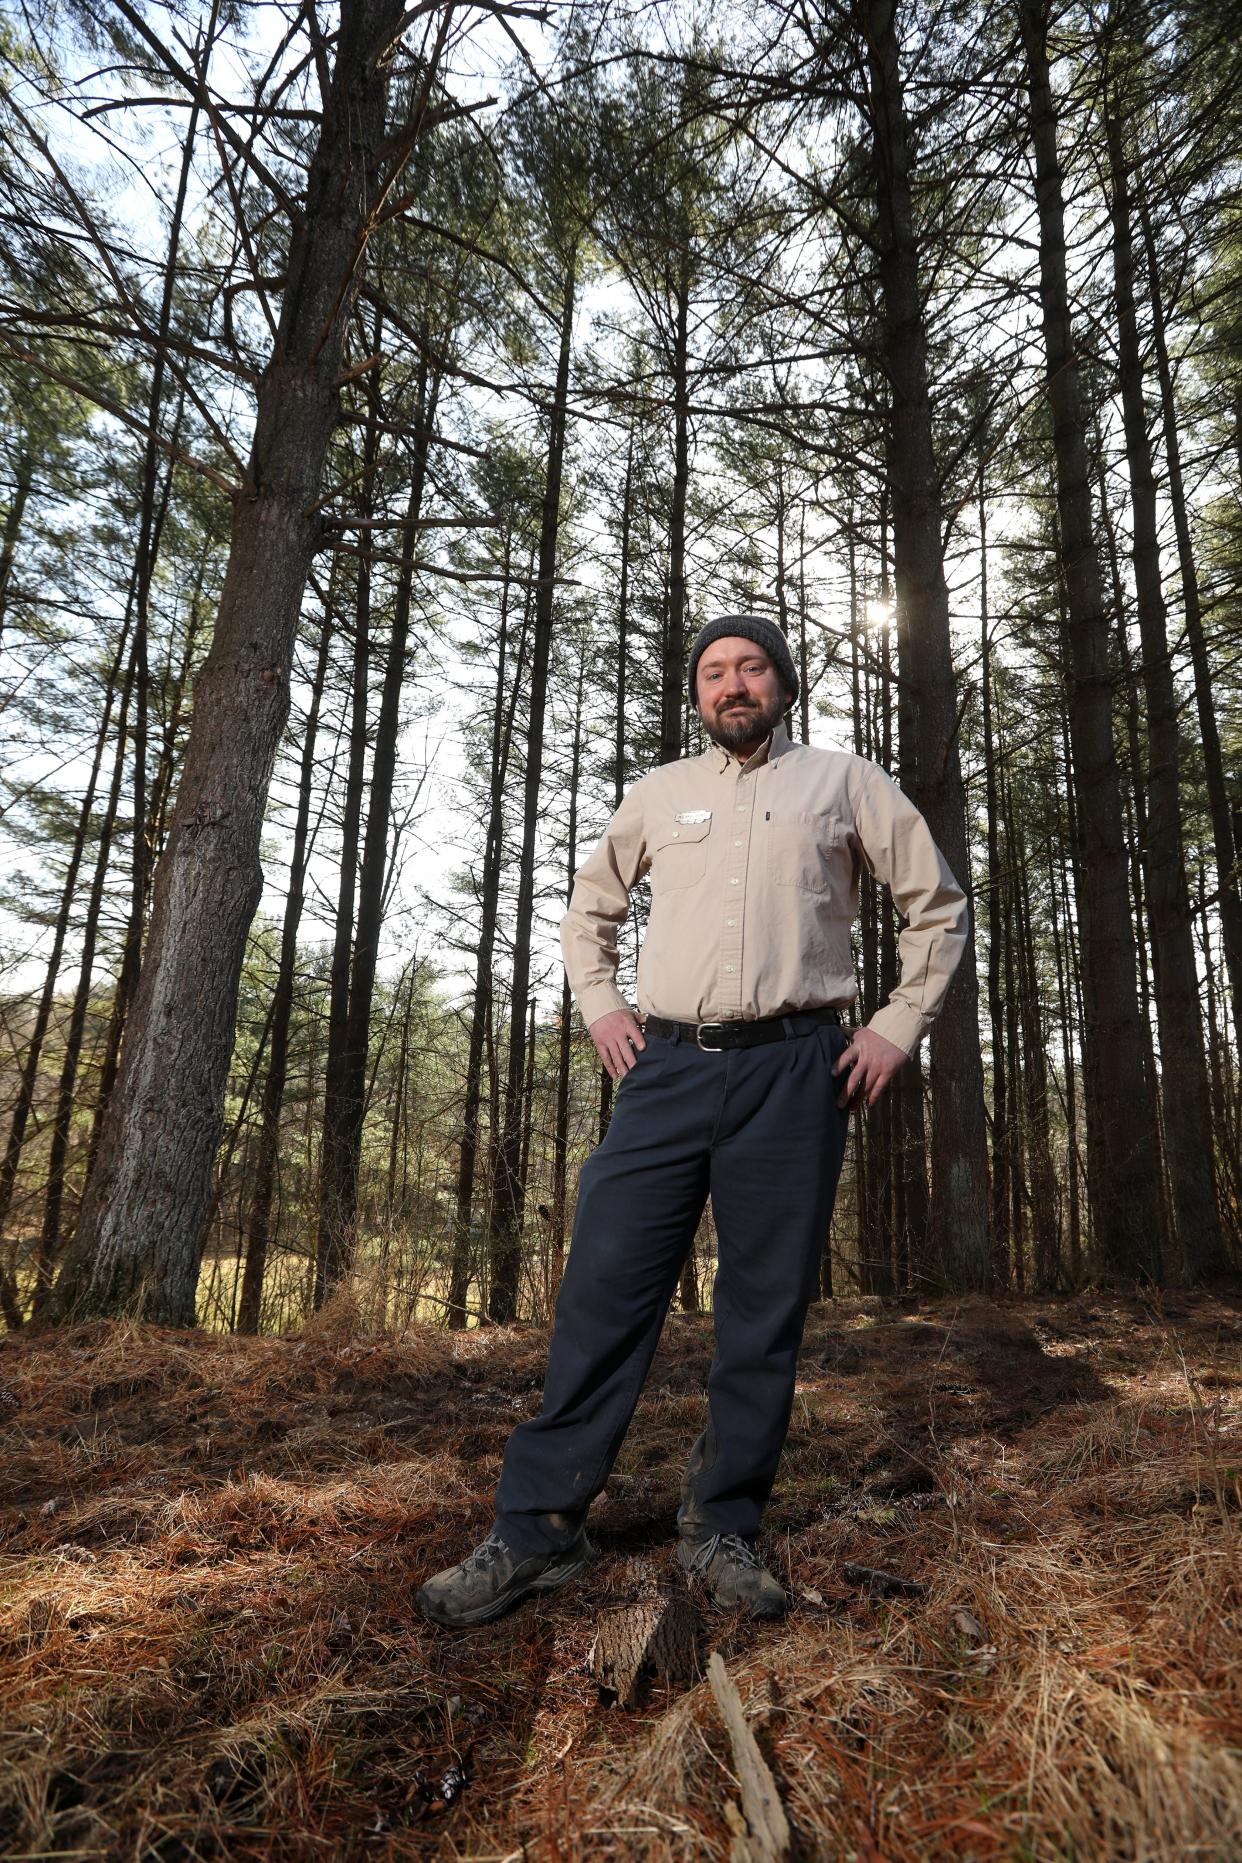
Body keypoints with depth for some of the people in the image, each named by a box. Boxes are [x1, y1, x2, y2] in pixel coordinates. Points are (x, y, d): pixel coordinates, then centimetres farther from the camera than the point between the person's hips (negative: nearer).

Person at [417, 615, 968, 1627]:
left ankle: (723, 1532, 20)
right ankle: (537, 1528, 8)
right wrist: (601, 1008, 11)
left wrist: (896, 1030, 4)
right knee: (604, 1289, -2)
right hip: (668, 1067, 2)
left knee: (766, 1309, 5)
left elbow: (940, 906, 13)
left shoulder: (847, 783, 10)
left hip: (793, 1073, -1)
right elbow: (589, 909, 27)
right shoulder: (658, 792, 16)